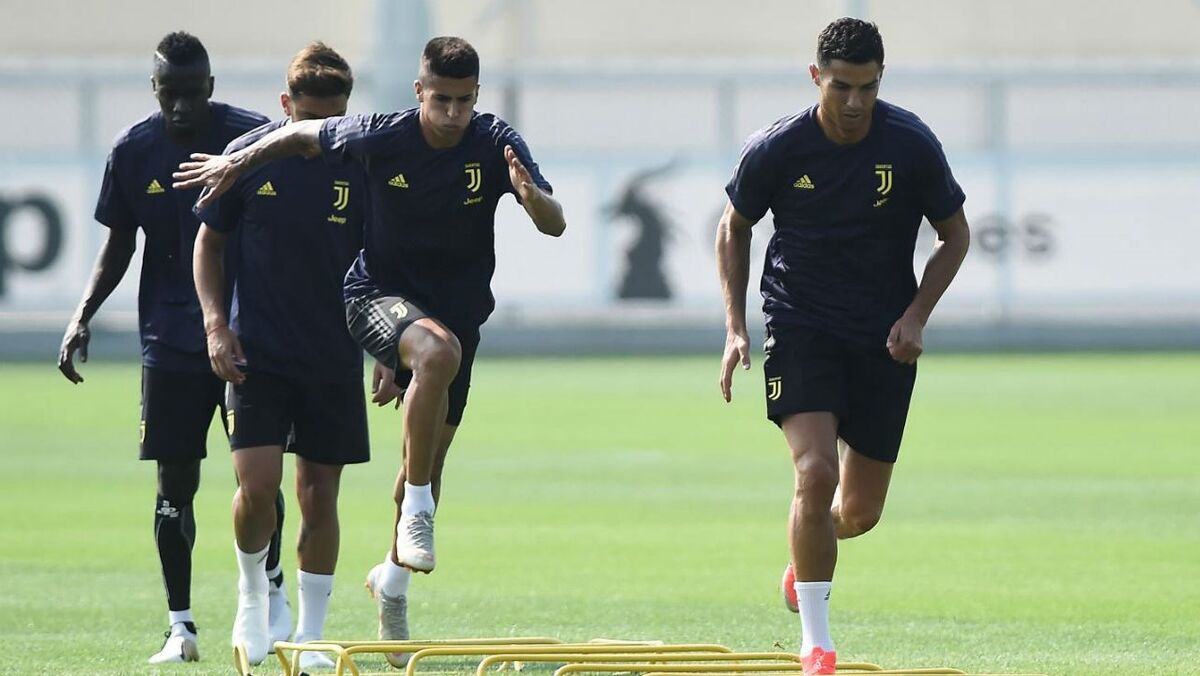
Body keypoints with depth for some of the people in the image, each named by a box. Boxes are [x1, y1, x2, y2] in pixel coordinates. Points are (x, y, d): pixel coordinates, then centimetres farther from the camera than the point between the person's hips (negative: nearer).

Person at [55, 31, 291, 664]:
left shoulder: (255, 138, -7)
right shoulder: (134, 149, 0)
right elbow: (118, 244, 8)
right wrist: (82, 316, 0)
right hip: (170, 340, 2)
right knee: (174, 481, 1)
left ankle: (272, 595, 19)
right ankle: (180, 625, 7)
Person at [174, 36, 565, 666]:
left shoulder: (497, 144, -12)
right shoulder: (380, 138, -14)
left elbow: (555, 225, -19)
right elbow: (303, 133, 4)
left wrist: (531, 194, -39)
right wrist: (237, 161, 3)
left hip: (459, 305, 3)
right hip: (379, 294, -3)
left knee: (429, 463, 11)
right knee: (438, 350, -38)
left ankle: (393, 574, 36)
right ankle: (418, 510, -29)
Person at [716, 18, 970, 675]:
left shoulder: (912, 146, -11)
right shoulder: (775, 150, -12)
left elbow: (955, 234, 3)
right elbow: (734, 228, 6)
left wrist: (915, 317, -9)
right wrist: (736, 328, -1)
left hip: (884, 341, 2)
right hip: (800, 326, -2)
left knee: (859, 512, 6)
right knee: (815, 473, -22)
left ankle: (806, 557, 43)